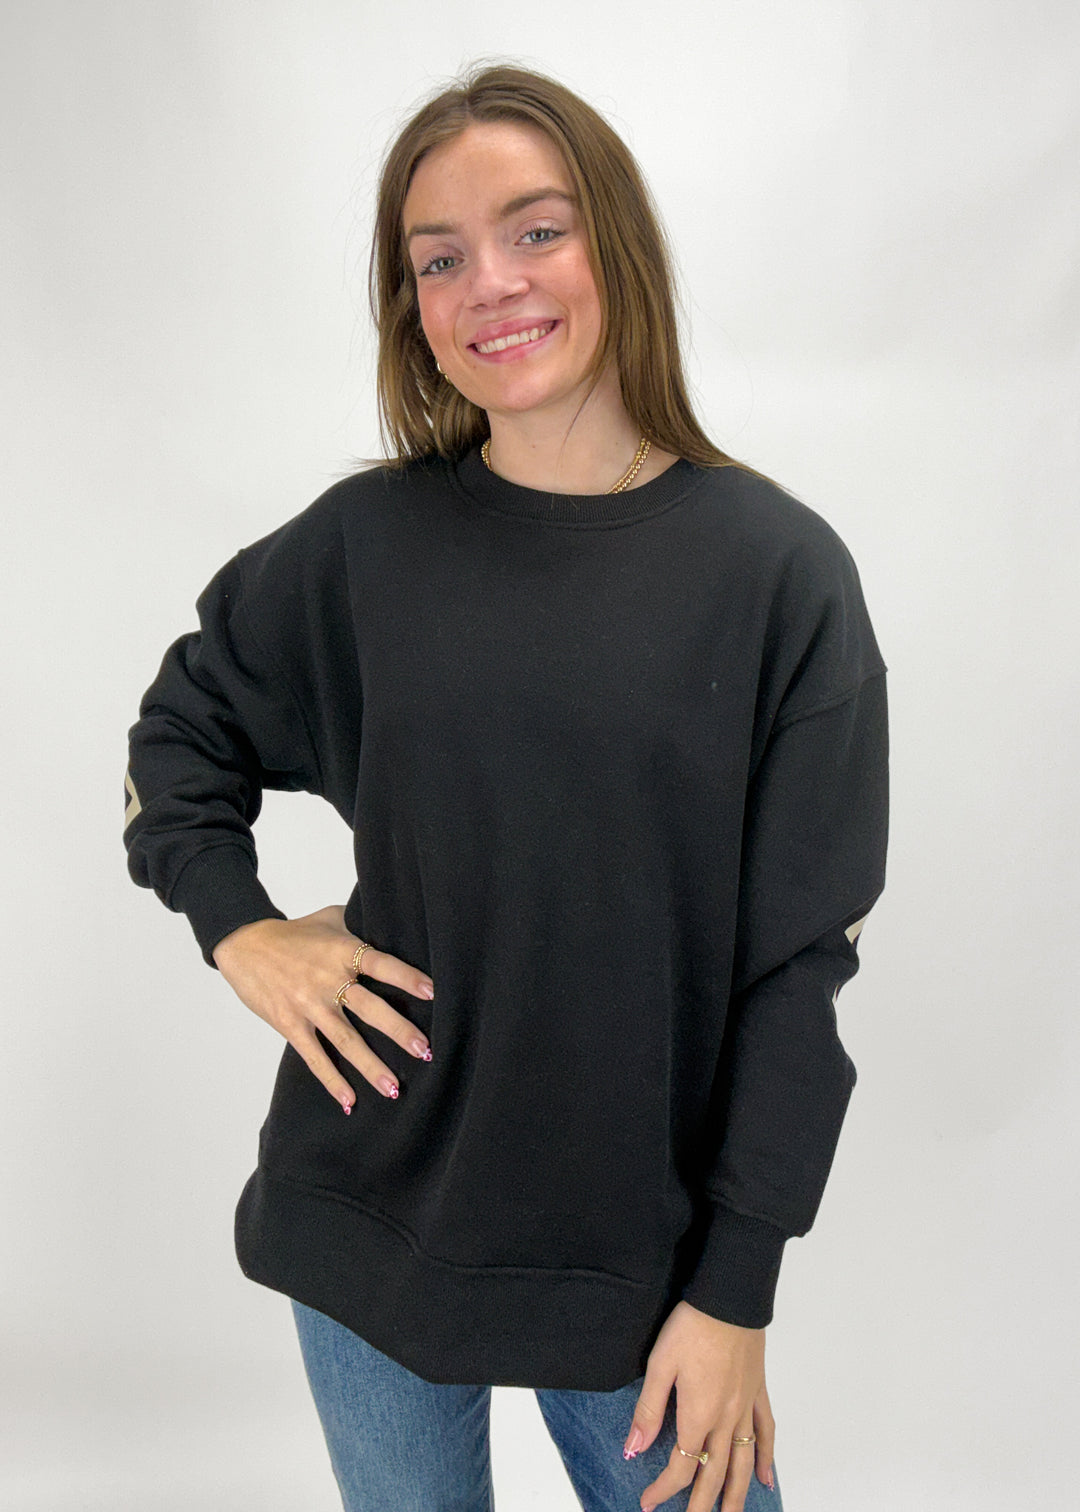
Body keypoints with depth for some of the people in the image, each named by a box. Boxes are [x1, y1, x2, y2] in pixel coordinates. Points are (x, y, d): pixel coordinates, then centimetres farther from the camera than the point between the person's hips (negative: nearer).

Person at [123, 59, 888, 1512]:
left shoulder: (780, 570, -9)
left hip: (644, 1249, -1)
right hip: (373, 1218, 2)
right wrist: (236, 927, -3)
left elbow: (800, 964, -8)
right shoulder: (367, 542, -4)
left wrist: (734, 1291, -8)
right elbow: (182, 725, 13)